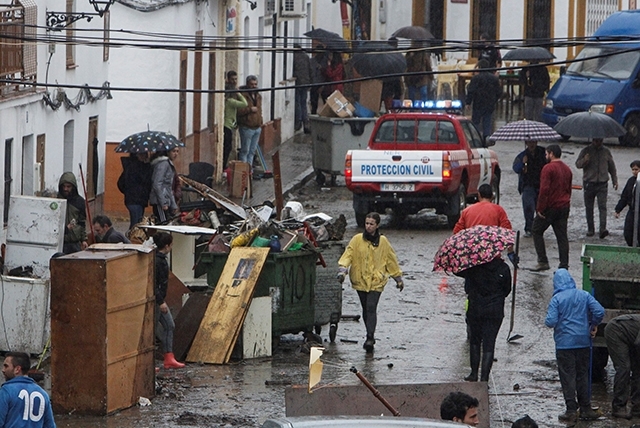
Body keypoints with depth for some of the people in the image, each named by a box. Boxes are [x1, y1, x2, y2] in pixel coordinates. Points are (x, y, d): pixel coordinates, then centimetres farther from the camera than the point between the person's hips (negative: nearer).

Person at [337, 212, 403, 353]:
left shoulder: (383, 242, 3)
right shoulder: (357, 240, 2)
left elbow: (391, 260, 13)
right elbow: (348, 254, -6)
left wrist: (398, 278, 18)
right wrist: (342, 270, -23)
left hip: (376, 281, -2)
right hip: (360, 279, 2)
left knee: (371, 308, -15)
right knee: (365, 309, 10)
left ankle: (370, 338, -20)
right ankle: (370, 336, 23)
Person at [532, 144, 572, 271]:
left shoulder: (548, 168, -13)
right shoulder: (567, 169, 14)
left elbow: (544, 190, -19)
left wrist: (540, 209, -15)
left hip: (550, 207, -7)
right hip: (564, 207, 7)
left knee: (536, 231, 7)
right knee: (562, 236, 6)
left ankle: (543, 261, -1)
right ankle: (564, 266, 3)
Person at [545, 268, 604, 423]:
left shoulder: (557, 299, -10)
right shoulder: (584, 295, 1)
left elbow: (550, 322, -17)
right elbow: (599, 311, -7)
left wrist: (549, 321, 6)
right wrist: (593, 326, 10)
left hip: (564, 343, -4)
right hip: (583, 342, 4)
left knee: (567, 377, 1)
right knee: (583, 376, 14)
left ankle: (571, 411, 0)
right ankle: (585, 409, 17)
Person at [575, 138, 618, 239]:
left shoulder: (606, 152, 10)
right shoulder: (586, 151, 3)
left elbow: (612, 167, 20)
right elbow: (578, 164, -4)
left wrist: (615, 181, 18)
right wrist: (584, 160, -26)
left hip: (602, 184, 0)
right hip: (589, 183, 0)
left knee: (602, 206, -12)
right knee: (589, 208, 6)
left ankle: (603, 229, -21)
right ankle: (590, 229, 17)